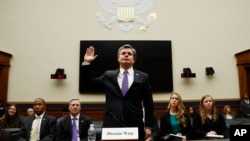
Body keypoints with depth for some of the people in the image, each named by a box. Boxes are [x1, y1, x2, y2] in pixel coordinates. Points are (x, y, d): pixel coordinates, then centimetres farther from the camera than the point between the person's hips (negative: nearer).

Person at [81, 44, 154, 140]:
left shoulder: (143, 77, 5)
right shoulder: (108, 75, 11)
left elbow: (149, 104, 4)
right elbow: (88, 83, 14)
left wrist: (148, 126, 0)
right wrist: (86, 63, 4)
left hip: (134, 126, 0)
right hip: (111, 125, 1)